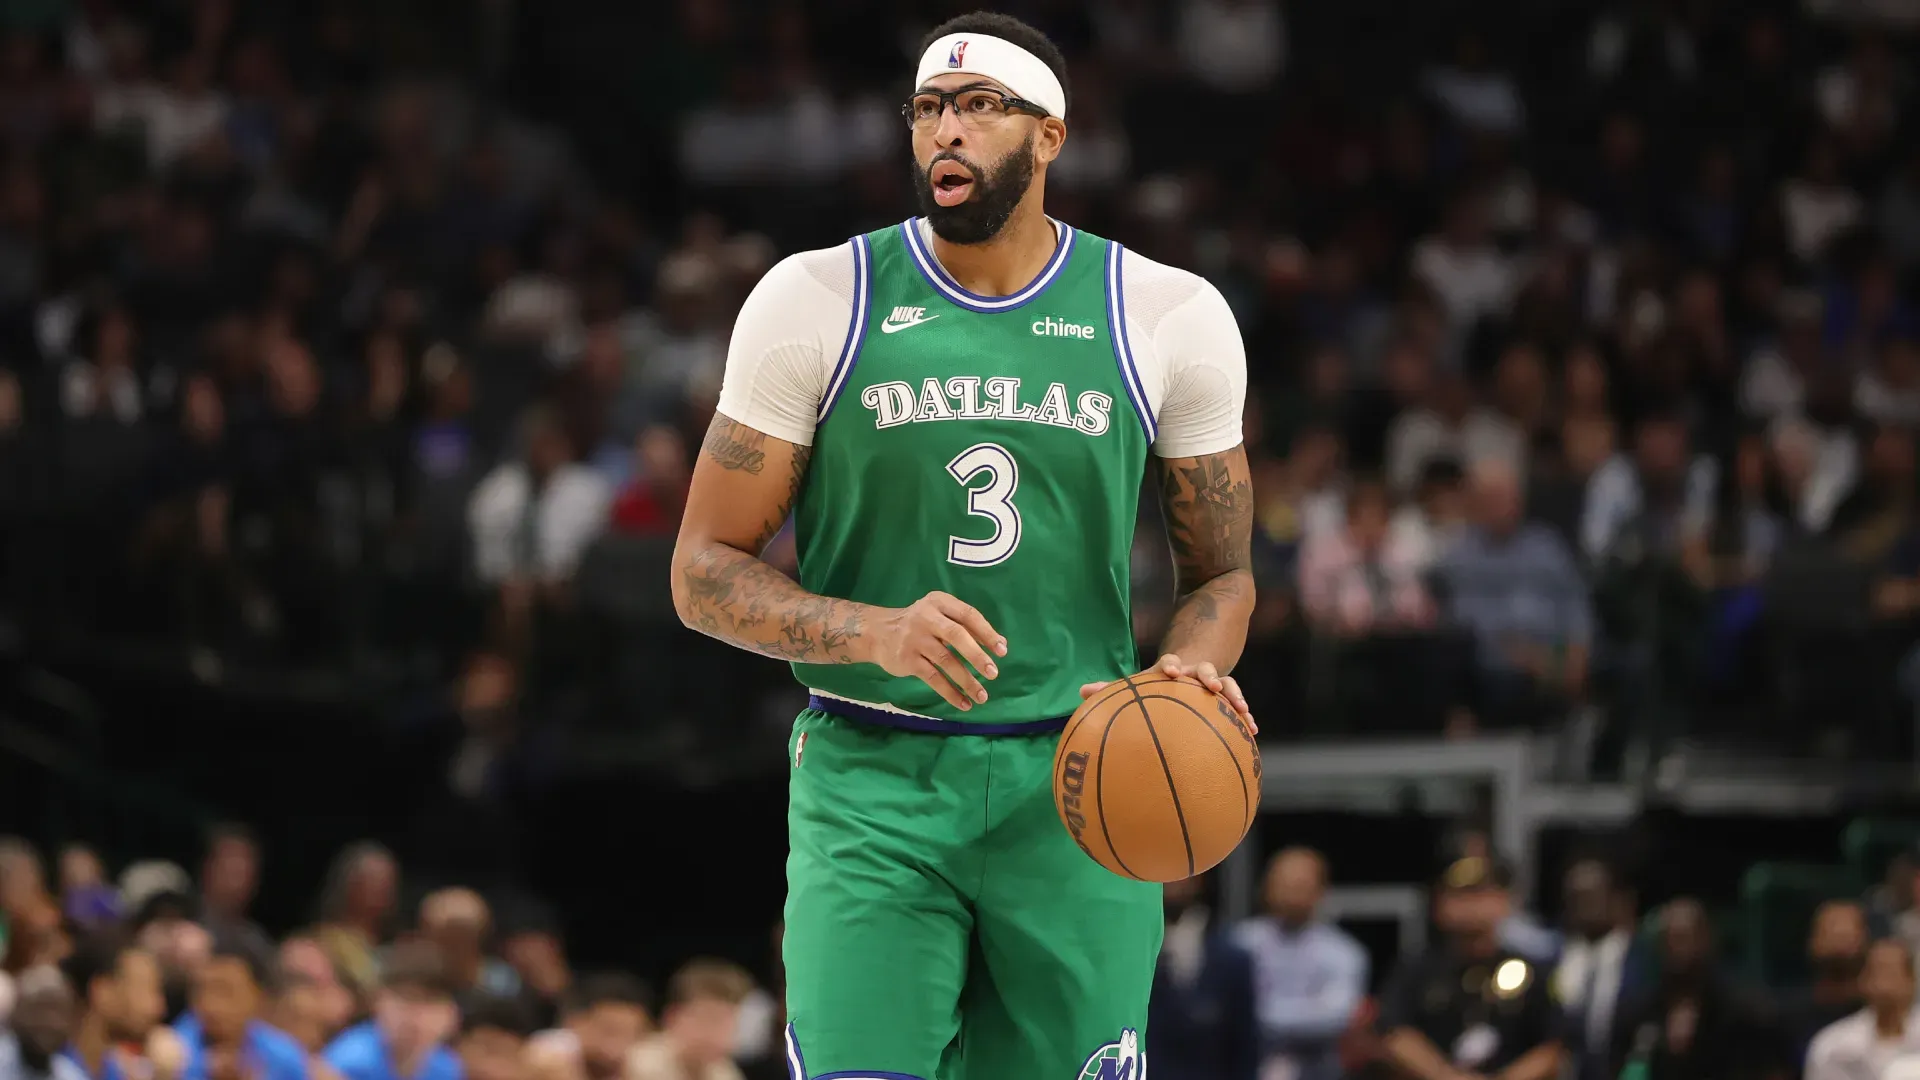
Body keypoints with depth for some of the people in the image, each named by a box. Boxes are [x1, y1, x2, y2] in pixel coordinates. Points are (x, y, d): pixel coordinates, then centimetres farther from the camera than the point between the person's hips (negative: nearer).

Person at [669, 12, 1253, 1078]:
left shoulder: (1169, 318, 4)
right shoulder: (816, 301, 0)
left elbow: (1220, 576, 13)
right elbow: (705, 572, 0)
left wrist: (1185, 672, -11)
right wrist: (880, 632, -19)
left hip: (1074, 789, 1)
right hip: (872, 787, -1)